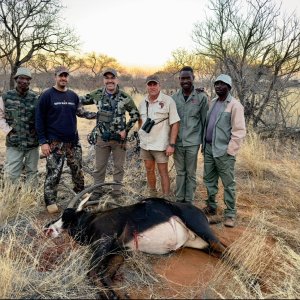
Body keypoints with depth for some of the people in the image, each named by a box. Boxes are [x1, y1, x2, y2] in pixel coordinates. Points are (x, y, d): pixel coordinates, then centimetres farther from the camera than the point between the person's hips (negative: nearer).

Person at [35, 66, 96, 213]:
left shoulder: (73, 95, 11)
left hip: (73, 141, 5)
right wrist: (43, 142, -11)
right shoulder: (47, 95, -4)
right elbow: (39, 120, -5)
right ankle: (50, 202, 13)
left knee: (78, 170, 13)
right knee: (53, 173, -2)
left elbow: (80, 112, 16)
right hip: (54, 142, -5)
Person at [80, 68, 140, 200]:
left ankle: (117, 192, 23)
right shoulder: (97, 94, 0)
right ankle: (97, 191, 25)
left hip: (119, 138, -2)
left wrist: (126, 130, -5)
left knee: (119, 167, 9)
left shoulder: (124, 97, -6)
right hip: (102, 138, 2)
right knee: (99, 167, 10)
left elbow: (135, 114, 2)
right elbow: (81, 100, 14)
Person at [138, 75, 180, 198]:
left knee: (163, 172, 2)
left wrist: (172, 144, -16)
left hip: (160, 145, -6)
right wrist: (141, 135, 9)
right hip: (145, 144, 6)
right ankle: (152, 196, 32)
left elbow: (175, 123, -12)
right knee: (149, 170, 16)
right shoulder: (143, 103, 7)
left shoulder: (168, 101, -10)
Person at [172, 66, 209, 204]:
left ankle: (189, 201, 19)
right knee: (180, 172, 14)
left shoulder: (201, 97, -4)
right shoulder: (174, 97, 5)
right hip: (177, 141, 3)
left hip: (192, 142, -3)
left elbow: (205, 120, -1)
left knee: (191, 173, 7)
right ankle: (179, 200, 25)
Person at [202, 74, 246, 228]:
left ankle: (230, 213, 15)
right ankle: (211, 207, 31)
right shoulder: (213, 102, 13)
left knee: (228, 184, 3)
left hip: (223, 151, -7)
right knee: (209, 180, 16)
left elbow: (239, 131, -13)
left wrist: (230, 150, -14)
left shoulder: (235, 105, -10)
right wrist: (204, 143, 9)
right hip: (208, 148, 7)